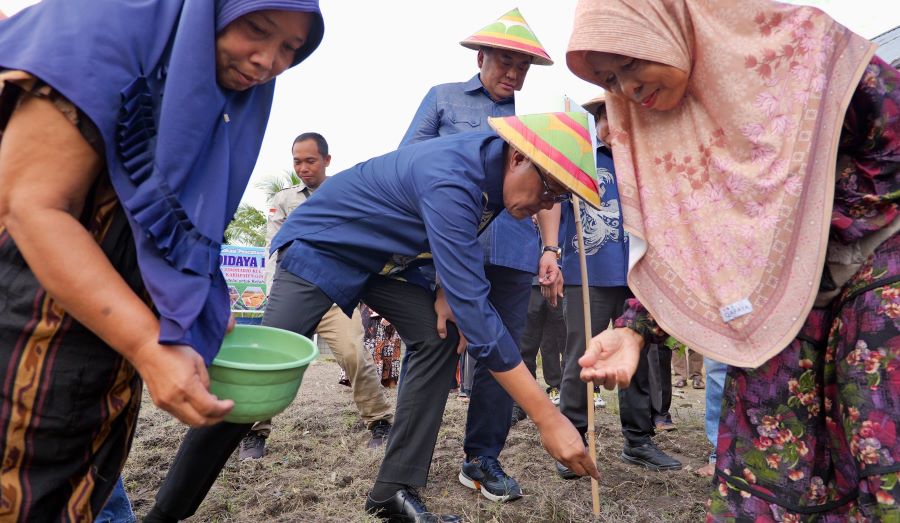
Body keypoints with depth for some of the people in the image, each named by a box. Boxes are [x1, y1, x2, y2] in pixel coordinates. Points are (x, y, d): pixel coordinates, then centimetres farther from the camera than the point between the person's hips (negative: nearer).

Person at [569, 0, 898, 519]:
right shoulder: (653, 132, -1)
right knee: (767, 470, 1)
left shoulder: (804, 47, -11)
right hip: (774, 306, 3)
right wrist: (635, 329, -14)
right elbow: (670, 252, 0)